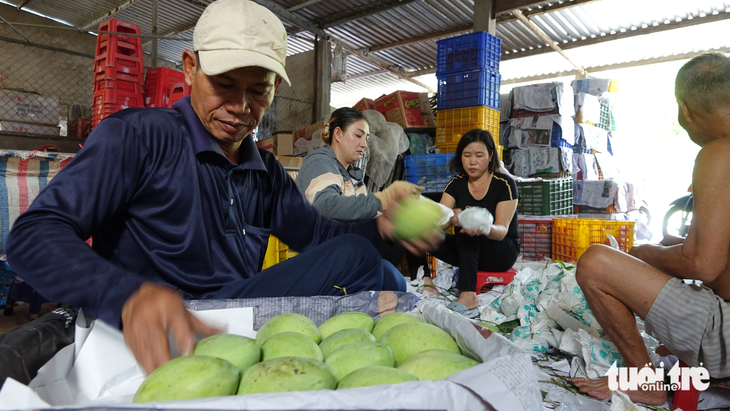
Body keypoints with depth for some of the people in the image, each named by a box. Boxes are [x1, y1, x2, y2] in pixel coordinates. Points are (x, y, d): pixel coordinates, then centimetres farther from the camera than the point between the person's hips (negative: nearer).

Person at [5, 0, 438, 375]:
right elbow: (34, 236, -16)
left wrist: (380, 227, -9)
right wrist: (129, 295, -37)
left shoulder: (267, 173, 13)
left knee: (357, 254, -11)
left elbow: (317, 233, 13)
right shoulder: (137, 135, -8)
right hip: (150, 336, -7)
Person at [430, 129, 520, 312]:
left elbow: (502, 231, -22)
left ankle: (468, 295, -42)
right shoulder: (456, 183, 0)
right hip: (467, 250, 4)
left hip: (503, 251, -4)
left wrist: (486, 228, -47)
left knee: (466, 228, -34)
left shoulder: (504, 184, -12)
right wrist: (450, 217, -36)